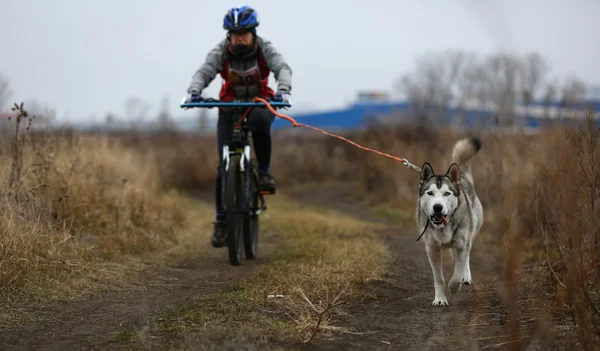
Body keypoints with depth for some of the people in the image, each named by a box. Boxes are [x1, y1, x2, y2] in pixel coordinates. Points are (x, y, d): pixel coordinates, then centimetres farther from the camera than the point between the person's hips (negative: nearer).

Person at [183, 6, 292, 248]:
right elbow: (203, 72, -29)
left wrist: (283, 90, -52)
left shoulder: (265, 49, -16)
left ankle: (264, 171, -19)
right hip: (230, 107, 1)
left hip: (260, 103, -1)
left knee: (260, 121, -39)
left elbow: (283, 68, -31)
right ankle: (221, 220, 2)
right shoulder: (221, 52, -15)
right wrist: (194, 92, -51)